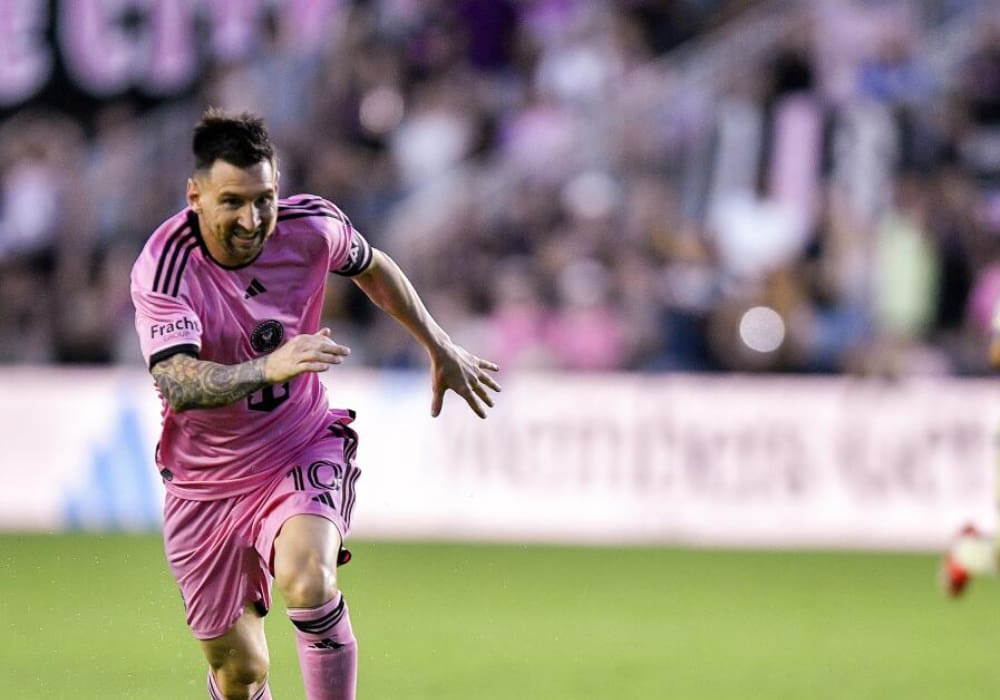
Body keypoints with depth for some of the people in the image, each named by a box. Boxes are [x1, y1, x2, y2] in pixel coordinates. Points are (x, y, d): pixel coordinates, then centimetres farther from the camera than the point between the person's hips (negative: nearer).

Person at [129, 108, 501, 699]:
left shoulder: (312, 227, -13)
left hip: (303, 455, 1)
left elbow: (373, 268, 11)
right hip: (205, 481, 0)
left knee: (307, 583, -32)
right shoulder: (163, 268, -23)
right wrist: (268, 368, -55)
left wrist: (441, 349, 19)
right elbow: (177, 383, -39)